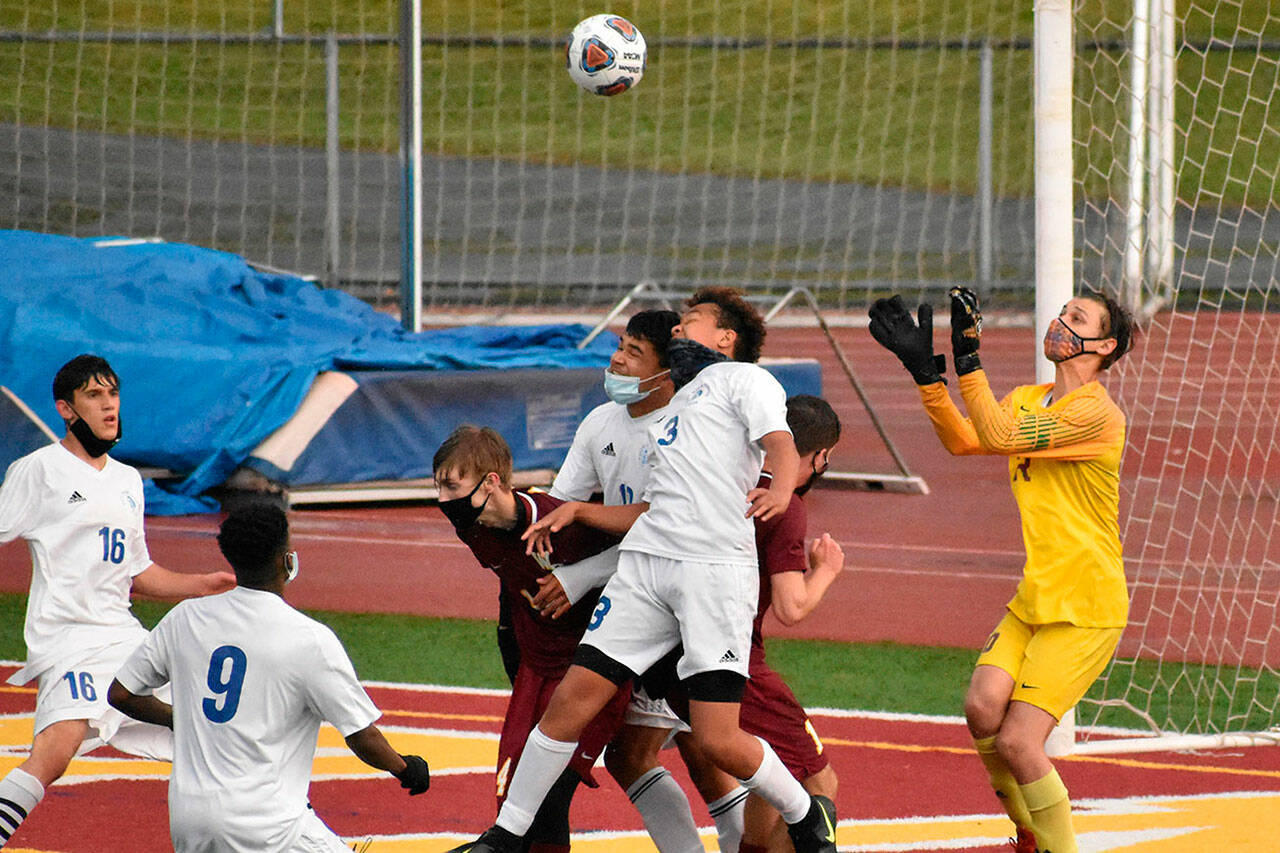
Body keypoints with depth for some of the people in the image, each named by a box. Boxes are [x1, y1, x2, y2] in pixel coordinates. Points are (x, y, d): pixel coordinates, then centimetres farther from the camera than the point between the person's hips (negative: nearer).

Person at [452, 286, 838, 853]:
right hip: (646, 559, 7)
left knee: (717, 740, -13)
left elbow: (780, 443, -9)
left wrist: (780, 488, -30)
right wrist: (574, 511, 27)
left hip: (716, 567, -7)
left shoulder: (742, 378, 10)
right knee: (572, 699, -3)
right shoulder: (674, 407, 33)